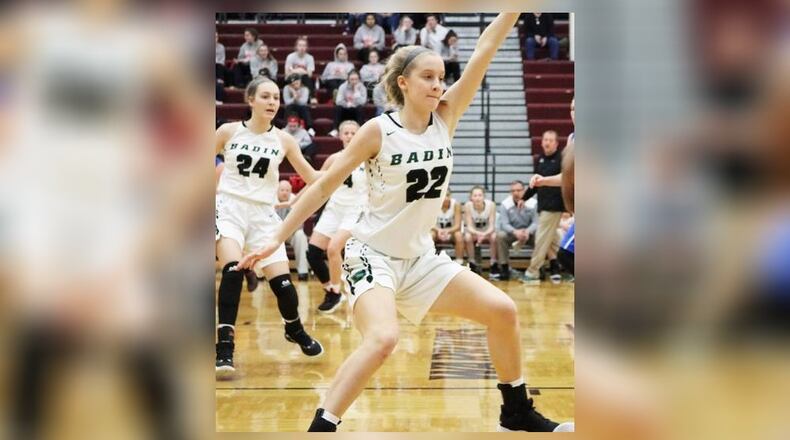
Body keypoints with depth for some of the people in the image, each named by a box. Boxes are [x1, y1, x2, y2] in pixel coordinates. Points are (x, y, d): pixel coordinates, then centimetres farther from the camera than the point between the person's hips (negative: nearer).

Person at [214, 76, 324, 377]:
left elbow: (313, 179, 4)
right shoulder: (228, 132, -1)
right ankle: (224, 349, -21)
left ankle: (295, 330, 30)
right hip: (229, 207, -2)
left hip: (263, 215, 2)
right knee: (233, 270, -25)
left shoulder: (282, 140, 1)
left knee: (281, 281, -4)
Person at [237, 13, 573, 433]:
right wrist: (276, 239, -10)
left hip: (420, 256, 6)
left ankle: (517, 411, 19)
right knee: (382, 339, -31)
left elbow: (485, 49, -7)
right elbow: (324, 185, -9)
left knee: (502, 310, 0)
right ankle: (320, 427, -21)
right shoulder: (378, 131, -13)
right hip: (373, 253, -6)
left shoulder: (446, 117, -1)